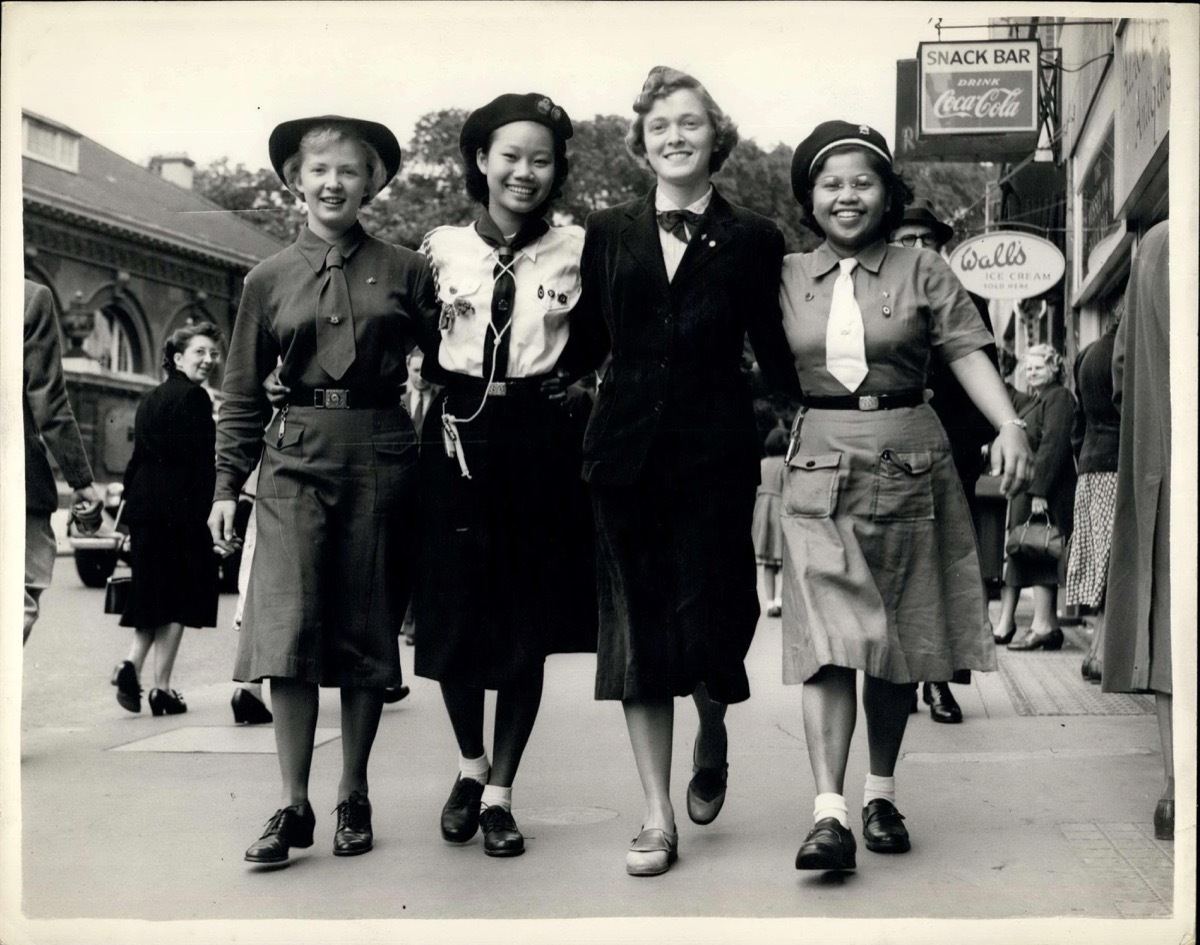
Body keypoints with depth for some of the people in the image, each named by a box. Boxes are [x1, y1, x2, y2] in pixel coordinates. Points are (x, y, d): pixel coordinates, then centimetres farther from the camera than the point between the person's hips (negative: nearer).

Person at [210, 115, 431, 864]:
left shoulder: (405, 271, 7)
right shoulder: (270, 280, 9)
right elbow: (243, 394, 11)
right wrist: (228, 484, 6)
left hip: (381, 456, 0)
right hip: (296, 456, 0)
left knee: (367, 630, 5)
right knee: (289, 627, -9)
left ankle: (354, 797, 16)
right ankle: (293, 805, -2)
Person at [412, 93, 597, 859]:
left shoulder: (576, 250, 2)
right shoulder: (442, 247, 4)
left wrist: (565, 383, -8)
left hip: (540, 445, 0)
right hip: (459, 440, 1)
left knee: (530, 624, 3)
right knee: (452, 617, 3)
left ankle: (500, 792, 16)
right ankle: (471, 766, 27)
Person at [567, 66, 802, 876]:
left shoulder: (751, 239, 5)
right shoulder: (608, 233, 10)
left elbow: (776, 353, 5)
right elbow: (586, 345, 10)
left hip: (717, 452, -2)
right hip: (627, 450, 2)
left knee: (707, 620, -5)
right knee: (637, 628, 4)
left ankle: (712, 736, 32)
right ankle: (659, 817, 14)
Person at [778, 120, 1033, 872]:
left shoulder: (923, 270, 4)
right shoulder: (787, 277, 8)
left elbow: (967, 352, -3)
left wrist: (1010, 426, -17)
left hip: (908, 465, 1)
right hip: (821, 470, 0)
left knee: (897, 641, 9)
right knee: (829, 637, -11)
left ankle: (881, 795, 23)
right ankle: (829, 813, -16)